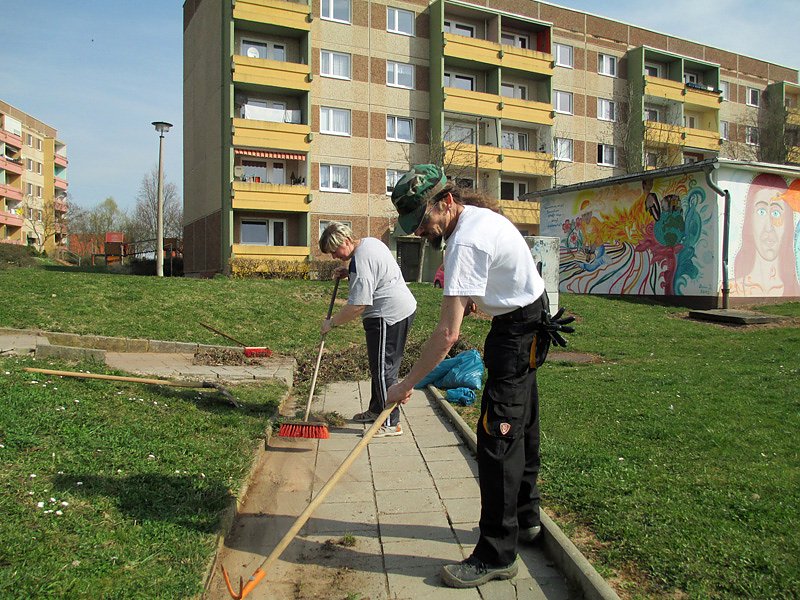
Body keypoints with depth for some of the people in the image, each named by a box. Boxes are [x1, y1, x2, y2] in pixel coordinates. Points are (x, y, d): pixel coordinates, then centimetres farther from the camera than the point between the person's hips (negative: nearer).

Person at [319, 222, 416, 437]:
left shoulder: (360, 262, -22)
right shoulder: (370, 241, 9)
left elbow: (357, 306, -25)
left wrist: (331, 323, -13)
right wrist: (349, 273, 14)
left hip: (389, 316, -11)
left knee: (383, 370, -4)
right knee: (380, 366, 20)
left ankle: (391, 424, 3)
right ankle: (376, 410, 34)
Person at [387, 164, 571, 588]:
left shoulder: (466, 242, -28)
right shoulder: (474, 213, 3)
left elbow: (447, 334, -31)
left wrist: (407, 384, -25)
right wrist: (474, 298, 12)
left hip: (517, 331, -11)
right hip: (526, 321, 11)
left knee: (497, 435, -12)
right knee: (520, 429, 19)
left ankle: (497, 556, -4)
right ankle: (525, 518, 34)